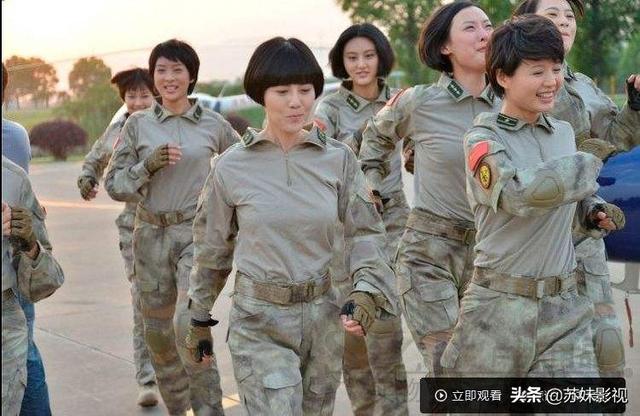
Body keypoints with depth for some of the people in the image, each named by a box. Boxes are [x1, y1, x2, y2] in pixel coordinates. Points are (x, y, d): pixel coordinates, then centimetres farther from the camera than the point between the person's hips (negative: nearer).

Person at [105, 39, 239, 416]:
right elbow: (114, 184, 2)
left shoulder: (213, 124, 2)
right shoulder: (138, 124, 4)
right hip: (152, 235, 3)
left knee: (188, 322, -21)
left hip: (197, 233, -3)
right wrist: (149, 165, -13)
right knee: (158, 331, 9)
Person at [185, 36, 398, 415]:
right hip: (259, 320, -3)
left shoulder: (338, 158, -3)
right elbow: (211, 249, 6)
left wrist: (367, 291, -14)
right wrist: (200, 319, 12)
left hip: (323, 316, 3)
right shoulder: (231, 166, -5)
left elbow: (367, 231, 2)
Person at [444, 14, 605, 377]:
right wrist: (589, 163, -15)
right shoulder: (482, 140, -8)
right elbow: (521, 194, -25)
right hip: (499, 307, -4)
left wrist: (593, 209, 9)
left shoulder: (565, 133, 11)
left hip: (565, 308, 4)